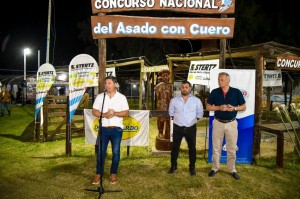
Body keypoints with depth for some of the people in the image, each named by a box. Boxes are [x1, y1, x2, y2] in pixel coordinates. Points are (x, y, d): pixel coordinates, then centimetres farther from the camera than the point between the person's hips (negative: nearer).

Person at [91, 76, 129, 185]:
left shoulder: (121, 97, 0)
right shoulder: (100, 97, 4)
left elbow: (126, 112, -4)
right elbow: (94, 111, 1)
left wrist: (115, 113, -19)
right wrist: (104, 114, -17)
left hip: (117, 129, -1)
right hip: (103, 128, 1)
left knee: (116, 152, 6)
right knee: (100, 152, 5)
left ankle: (113, 174, 21)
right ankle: (98, 174, 18)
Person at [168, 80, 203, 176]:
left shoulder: (196, 100, -1)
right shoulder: (174, 100, 1)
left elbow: (199, 114, 7)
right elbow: (171, 112, 11)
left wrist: (192, 119, 2)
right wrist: (178, 119, 6)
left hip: (191, 128, 0)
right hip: (177, 127, 0)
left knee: (192, 148, 8)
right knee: (175, 147, 8)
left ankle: (192, 167, 23)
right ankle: (173, 166, 23)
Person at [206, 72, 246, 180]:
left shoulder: (236, 92, -5)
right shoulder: (214, 92, -3)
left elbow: (243, 107, 2)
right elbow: (208, 107, 1)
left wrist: (234, 108, -18)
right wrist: (219, 107, -17)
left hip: (231, 123, 0)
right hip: (218, 123, 1)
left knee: (232, 148, 9)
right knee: (216, 147, 10)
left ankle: (232, 169, 25)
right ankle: (215, 168, 24)